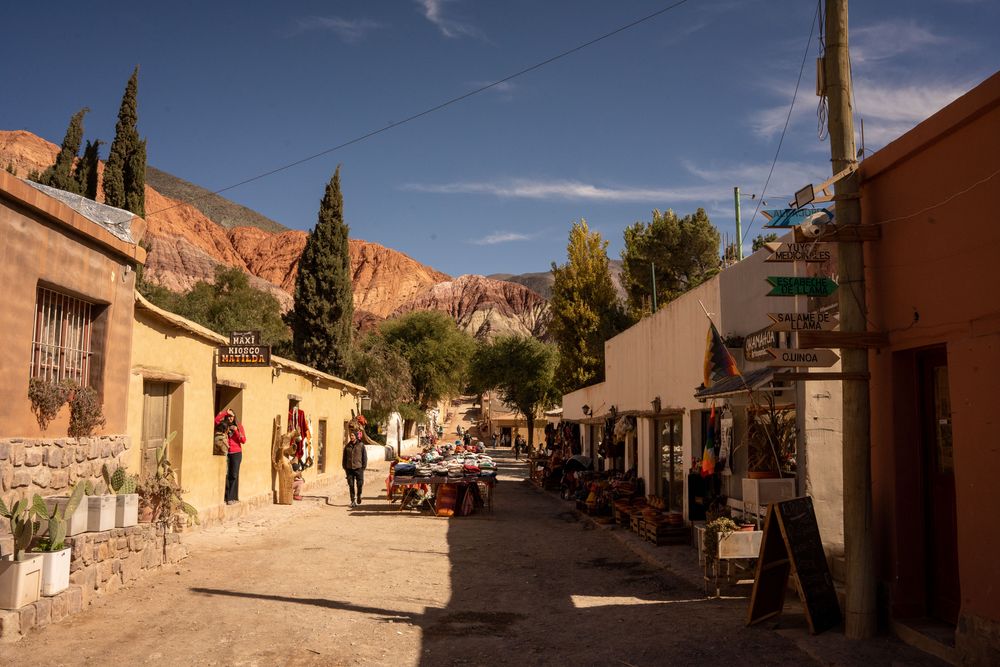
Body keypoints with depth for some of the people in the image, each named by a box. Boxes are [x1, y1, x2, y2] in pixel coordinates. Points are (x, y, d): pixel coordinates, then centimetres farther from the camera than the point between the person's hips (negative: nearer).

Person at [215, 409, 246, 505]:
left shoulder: (239, 426, 7)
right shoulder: (224, 425, 8)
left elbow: (244, 441, 1)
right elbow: (216, 420, -12)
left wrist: (236, 430, -10)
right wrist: (225, 412, -9)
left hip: (236, 453, 0)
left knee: (234, 475, -3)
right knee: (226, 475, -6)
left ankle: (232, 498, 0)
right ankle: (226, 497, -1)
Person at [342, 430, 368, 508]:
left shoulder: (361, 445, 1)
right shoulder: (347, 446, 9)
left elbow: (365, 457, 2)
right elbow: (344, 457, 15)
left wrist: (364, 466, -4)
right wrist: (345, 467, 8)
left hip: (358, 468, -3)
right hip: (349, 468, 3)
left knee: (360, 484, -4)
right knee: (351, 485, 2)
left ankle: (359, 495, 24)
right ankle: (353, 500, 9)